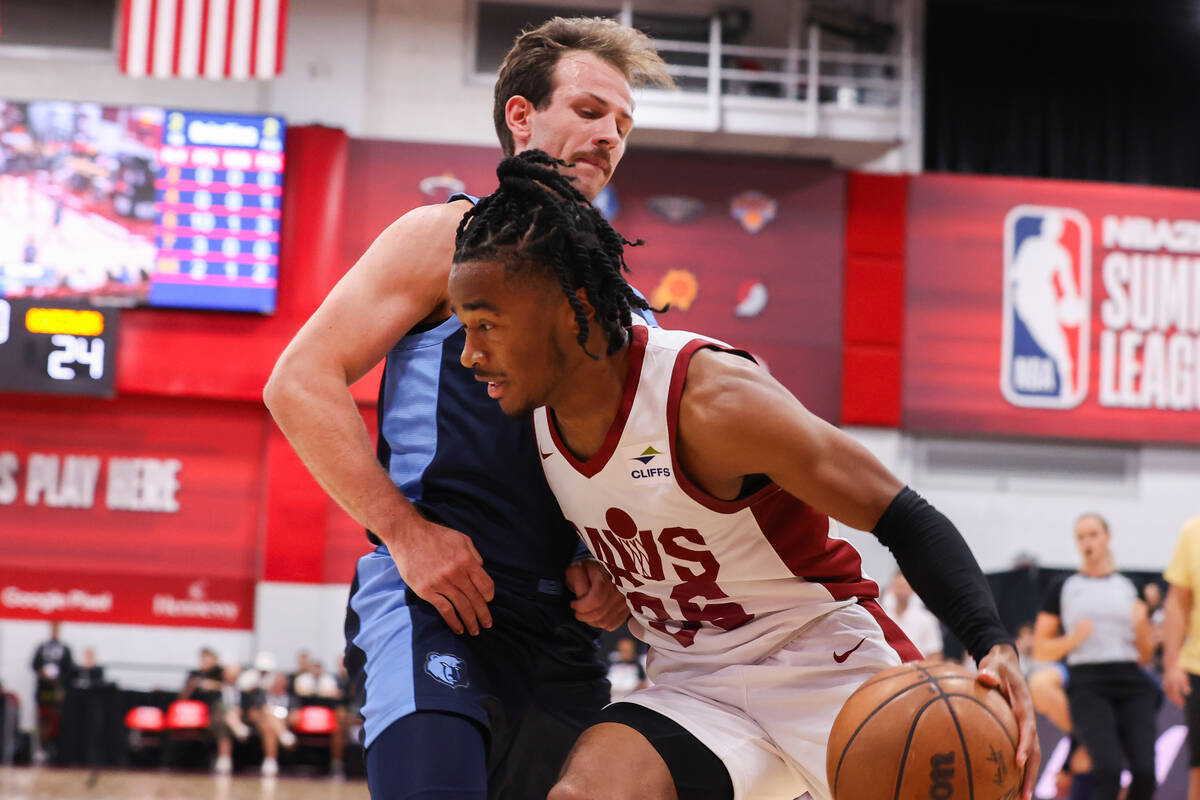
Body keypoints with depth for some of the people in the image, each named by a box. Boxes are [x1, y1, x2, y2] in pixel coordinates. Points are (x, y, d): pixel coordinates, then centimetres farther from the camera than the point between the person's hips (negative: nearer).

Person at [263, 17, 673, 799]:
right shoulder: (451, 236, 3)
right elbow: (300, 383, -4)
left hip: (563, 632, 7)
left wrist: (612, 578, 8)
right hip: (435, 599, -7)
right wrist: (405, 530, -13)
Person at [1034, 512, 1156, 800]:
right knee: (1108, 768, -25)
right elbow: (1040, 650, 9)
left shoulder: (1129, 587, 16)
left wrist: (1141, 625, -1)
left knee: (1145, 771, -16)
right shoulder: (1062, 588, 10)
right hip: (1088, 684, -3)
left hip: (1131, 682, 3)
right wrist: (1073, 638, -9)